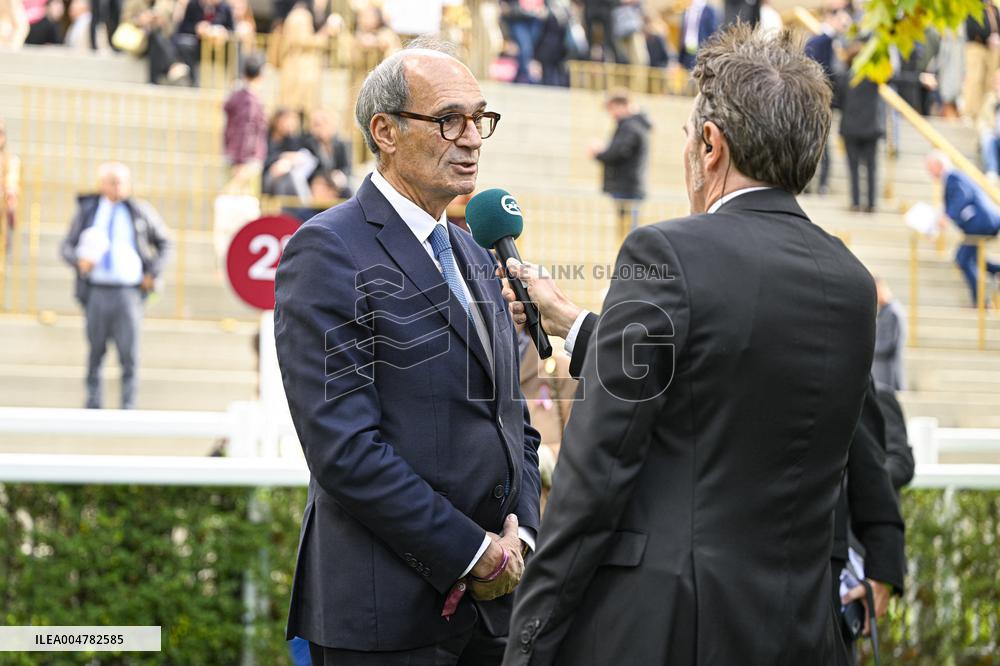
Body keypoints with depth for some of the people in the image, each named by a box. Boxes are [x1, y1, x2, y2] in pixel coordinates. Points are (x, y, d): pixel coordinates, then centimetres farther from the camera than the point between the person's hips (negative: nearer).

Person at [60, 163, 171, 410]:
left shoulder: (141, 211, 7)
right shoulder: (87, 210, 8)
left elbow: (164, 243, 17)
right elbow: (67, 246, 8)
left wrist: (153, 273, 5)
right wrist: (78, 260, -14)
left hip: (128, 292, -1)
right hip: (96, 291, 1)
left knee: (129, 353, -4)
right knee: (95, 352, 6)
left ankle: (128, 407, 2)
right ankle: (93, 406, 15)